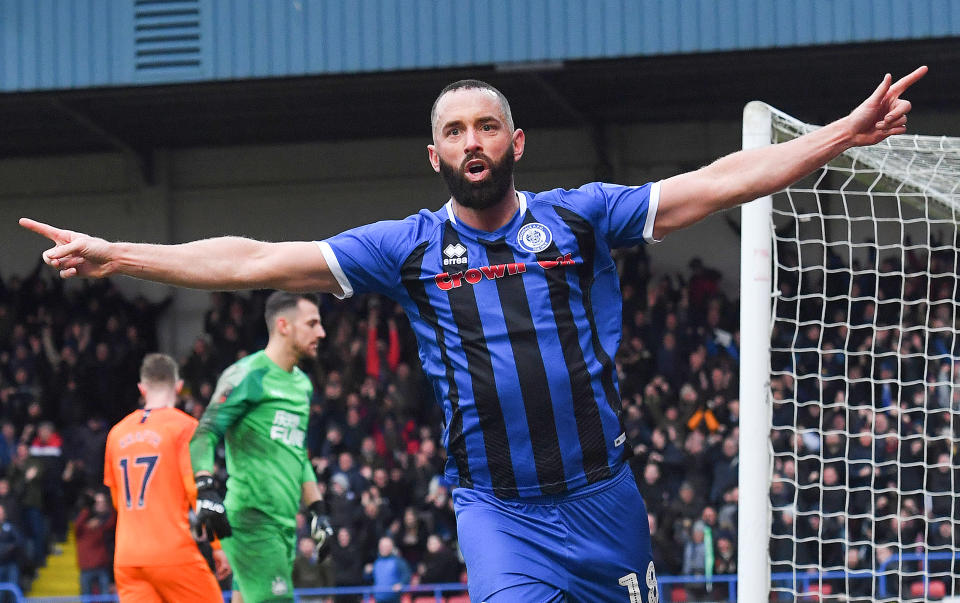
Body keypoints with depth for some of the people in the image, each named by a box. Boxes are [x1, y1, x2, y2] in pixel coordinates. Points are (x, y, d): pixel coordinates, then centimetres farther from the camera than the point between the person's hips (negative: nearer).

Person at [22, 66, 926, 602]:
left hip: (602, 498, 1)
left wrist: (843, 133, -7)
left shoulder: (579, 217, 4)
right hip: (498, 511, -1)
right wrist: (116, 256, -2)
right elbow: (258, 262, 3)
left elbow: (716, 184, 1)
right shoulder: (408, 246, 5)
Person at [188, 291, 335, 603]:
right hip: (251, 517, -9)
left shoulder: (301, 384, 20)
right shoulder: (249, 375, -7)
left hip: (284, 522, 9)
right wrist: (206, 491, -26)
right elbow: (204, 435, -12)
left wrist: (318, 510, 24)